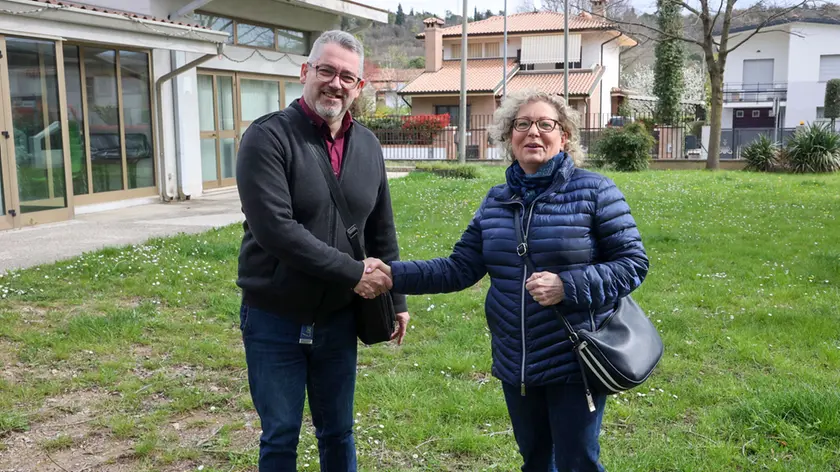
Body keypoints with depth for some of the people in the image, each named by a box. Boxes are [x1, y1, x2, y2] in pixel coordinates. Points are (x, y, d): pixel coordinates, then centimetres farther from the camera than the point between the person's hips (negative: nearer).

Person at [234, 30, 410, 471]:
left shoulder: (367, 146, 4)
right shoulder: (268, 137, -14)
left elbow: (382, 232, 12)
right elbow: (275, 229, -24)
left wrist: (396, 298, 13)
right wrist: (353, 272, -20)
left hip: (338, 319, 5)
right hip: (275, 322, -4)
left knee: (338, 432, 17)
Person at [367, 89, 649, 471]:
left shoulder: (593, 191, -9)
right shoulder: (496, 201, 6)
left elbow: (633, 264, -10)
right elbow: (459, 268, 4)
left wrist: (567, 286, -23)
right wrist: (394, 274, -7)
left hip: (574, 364, -5)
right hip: (516, 366, 5)